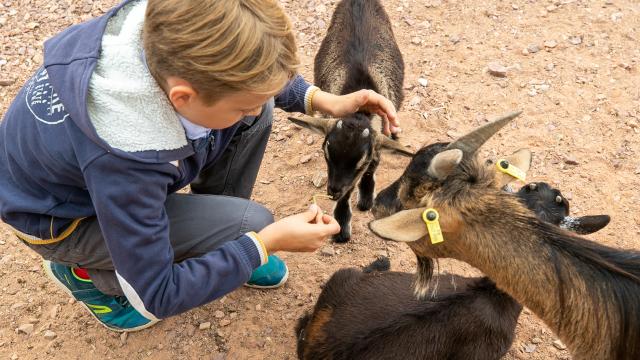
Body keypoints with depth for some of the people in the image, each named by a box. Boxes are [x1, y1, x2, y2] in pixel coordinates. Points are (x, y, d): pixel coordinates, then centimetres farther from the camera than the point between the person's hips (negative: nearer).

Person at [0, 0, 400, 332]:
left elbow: (250, 72, -1)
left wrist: (321, 100, -13)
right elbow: (156, 297, -28)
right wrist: (264, 243, -27)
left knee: (256, 113, -12)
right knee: (250, 223, -19)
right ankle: (89, 272, 2)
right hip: (62, 215, -6)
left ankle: (223, 245, 10)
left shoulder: (168, 36, -26)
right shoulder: (121, 160, -43)